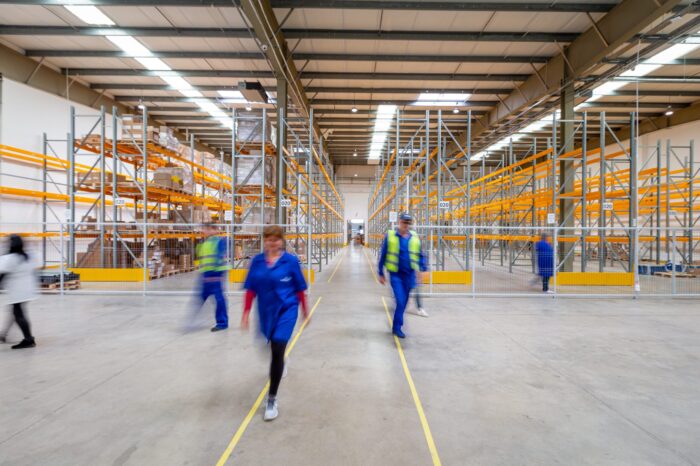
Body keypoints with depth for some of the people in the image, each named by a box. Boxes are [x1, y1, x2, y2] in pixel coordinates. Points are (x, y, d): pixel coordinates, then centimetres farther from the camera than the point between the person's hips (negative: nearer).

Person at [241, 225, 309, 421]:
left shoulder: (291, 260, -11)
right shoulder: (257, 261, -3)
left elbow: (299, 288, -3)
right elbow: (251, 289, 1)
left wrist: (305, 310, 5)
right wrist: (246, 313, -2)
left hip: (286, 310, -4)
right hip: (266, 311, 4)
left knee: (277, 351, -11)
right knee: (274, 347, 24)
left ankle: (272, 399, 5)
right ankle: (280, 364, 61)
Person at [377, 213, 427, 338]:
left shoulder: (415, 237, 4)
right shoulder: (390, 236, -5)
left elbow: (420, 255, 13)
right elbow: (383, 255, 0)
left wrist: (422, 268, -2)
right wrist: (381, 274, 2)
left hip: (409, 275, 4)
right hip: (396, 274, -4)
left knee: (404, 302, 12)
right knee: (400, 301, -13)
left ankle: (396, 326, 30)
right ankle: (397, 327, 3)